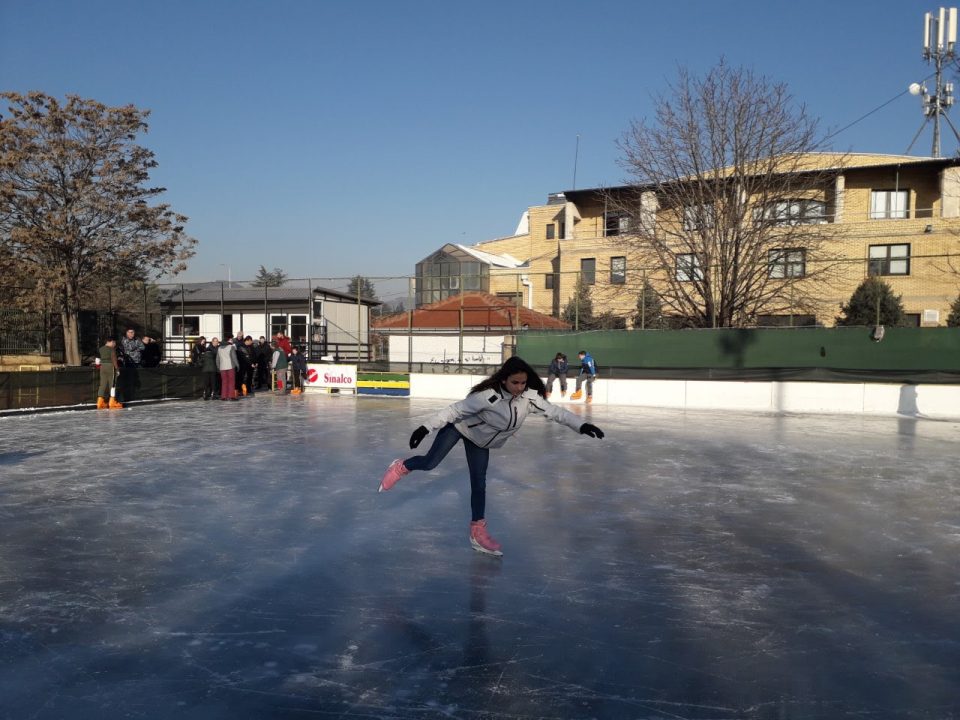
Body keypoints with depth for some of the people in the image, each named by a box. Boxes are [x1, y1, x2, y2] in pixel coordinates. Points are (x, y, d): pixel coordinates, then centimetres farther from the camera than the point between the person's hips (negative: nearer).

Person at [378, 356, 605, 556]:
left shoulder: (529, 397, -24)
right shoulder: (489, 396, -39)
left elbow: (554, 411, -21)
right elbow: (456, 410, -36)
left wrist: (581, 425, -33)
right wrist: (426, 427, -40)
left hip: (480, 440, 5)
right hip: (460, 427, -4)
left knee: (479, 484, 5)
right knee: (430, 463, -1)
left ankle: (478, 532, 18)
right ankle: (401, 467, 33)